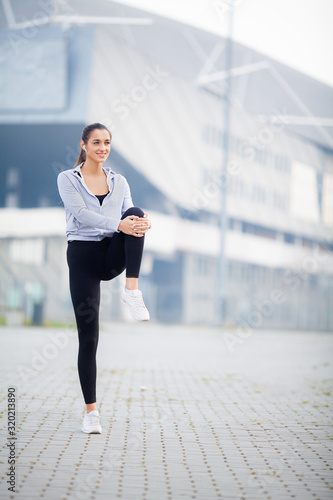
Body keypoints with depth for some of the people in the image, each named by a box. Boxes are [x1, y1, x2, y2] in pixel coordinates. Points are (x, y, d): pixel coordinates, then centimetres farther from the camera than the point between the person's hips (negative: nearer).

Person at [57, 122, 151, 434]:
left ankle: (132, 291, -29)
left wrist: (141, 223, -25)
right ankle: (91, 411, 4)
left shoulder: (119, 182, 13)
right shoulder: (68, 179, 1)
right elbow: (82, 214, -16)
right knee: (88, 336, -5)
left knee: (137, 213, -25)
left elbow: (129, 216, 1)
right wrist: (119, 224, -32)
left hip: (114, 255, 3)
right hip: (83, 255, -3)